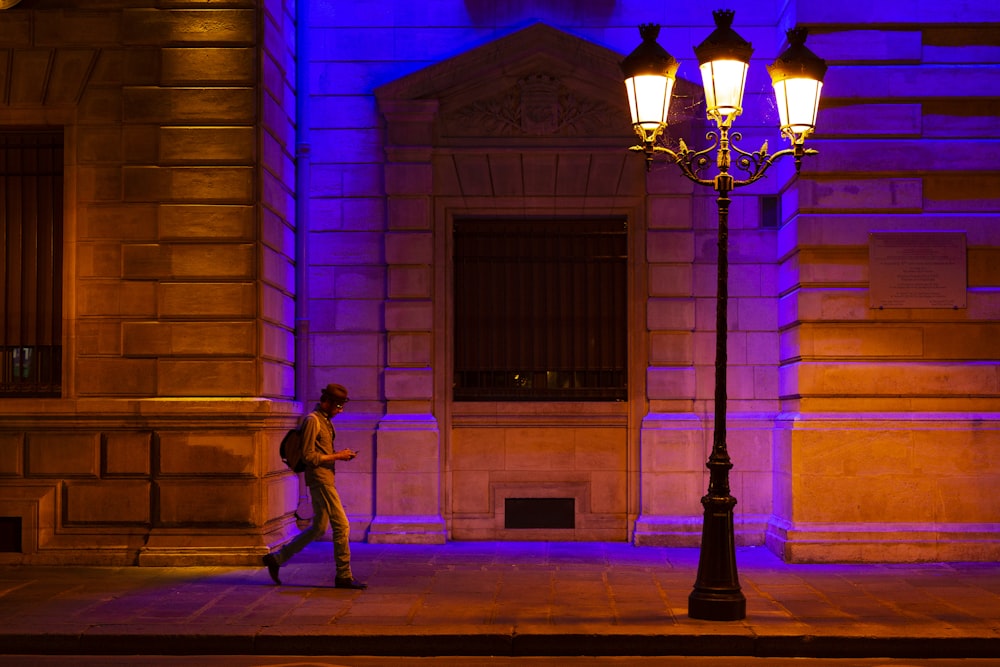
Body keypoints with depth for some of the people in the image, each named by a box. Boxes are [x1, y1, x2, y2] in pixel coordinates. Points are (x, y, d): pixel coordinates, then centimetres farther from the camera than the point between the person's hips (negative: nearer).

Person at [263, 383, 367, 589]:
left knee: (318, 529, 13)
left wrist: (341, 454, 8)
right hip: (320, 479, -10)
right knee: (341, 525, -7)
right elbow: (309, 456, -18)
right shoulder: (312, 420, -13)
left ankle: (276, 558, 18)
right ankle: (344, 576, -1)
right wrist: (336, 456, -15)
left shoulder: (325, 420, 17)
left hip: (325, 479, 10)